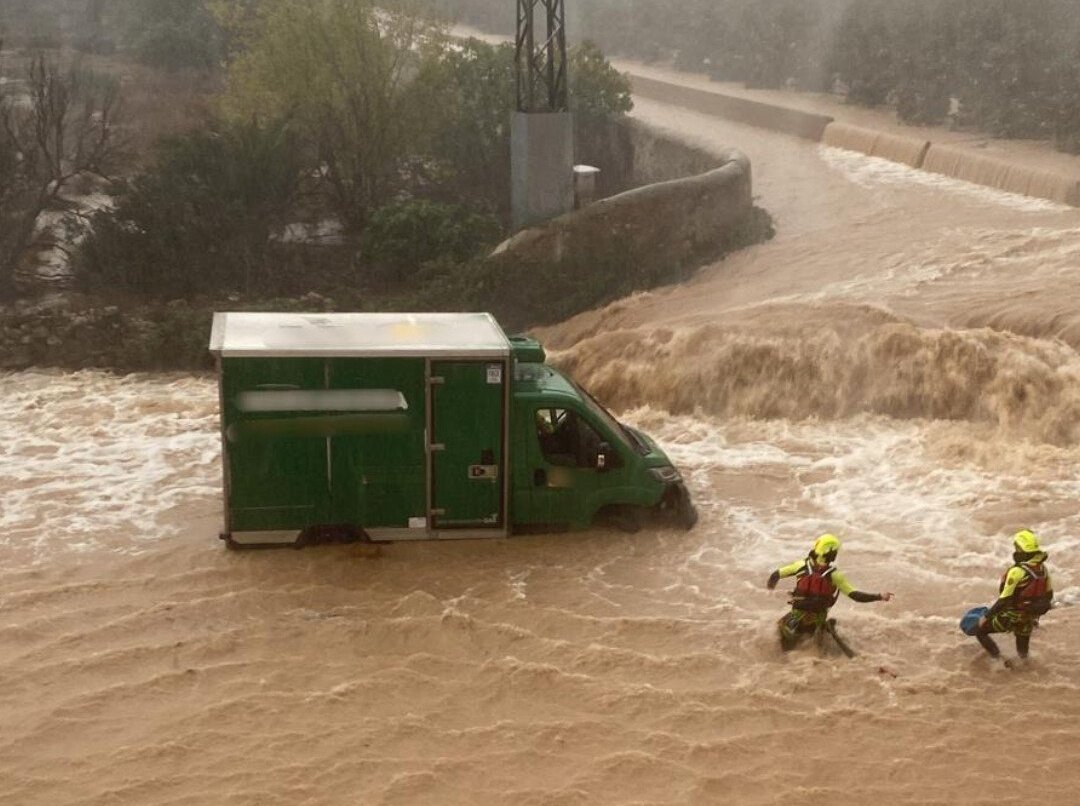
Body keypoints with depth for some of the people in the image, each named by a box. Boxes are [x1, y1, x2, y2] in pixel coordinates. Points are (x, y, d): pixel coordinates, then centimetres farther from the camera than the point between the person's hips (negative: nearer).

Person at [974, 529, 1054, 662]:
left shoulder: (1017, 572, -29)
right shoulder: (1042, 568, -6)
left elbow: (1004, 600, -27)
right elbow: (1048, 595, 7)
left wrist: (986, 616, -17)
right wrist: (1037, 610, 24)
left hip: (1010, 617, -6)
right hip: (1030, 617, 6)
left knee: (980, 630, 12)